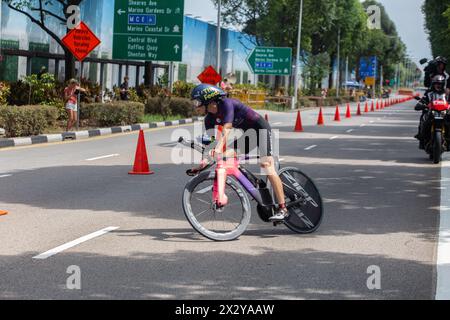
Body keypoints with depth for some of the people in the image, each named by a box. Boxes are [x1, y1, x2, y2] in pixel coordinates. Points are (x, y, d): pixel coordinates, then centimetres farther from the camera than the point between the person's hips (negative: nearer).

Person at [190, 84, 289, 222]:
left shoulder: (226, 104, -25)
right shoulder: (210, 119, -1)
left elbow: (226, 129, -38)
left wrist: (218, 148, -50)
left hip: (260, 128, -9)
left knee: (267, 166, -19)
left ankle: (282, 208, -21)